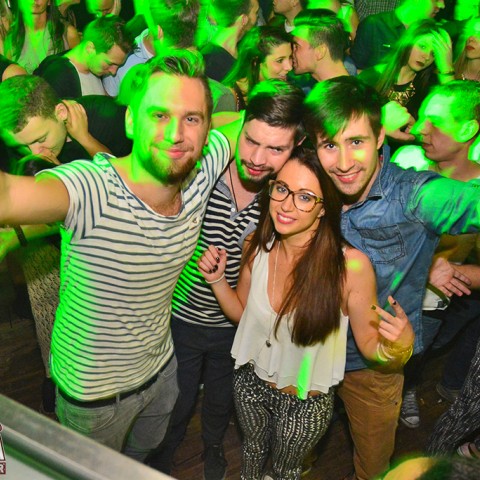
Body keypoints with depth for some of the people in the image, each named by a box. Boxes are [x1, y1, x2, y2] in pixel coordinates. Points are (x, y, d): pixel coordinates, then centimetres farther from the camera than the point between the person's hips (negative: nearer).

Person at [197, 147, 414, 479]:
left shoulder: (351, 265, -30)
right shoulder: (257, 247, -17)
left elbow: (369, 344, -17)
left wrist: (398, 347, -37)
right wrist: (217, 280, -15)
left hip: (306, 401, -3)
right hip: (251, 382, 3)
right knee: (253, 449, 34)